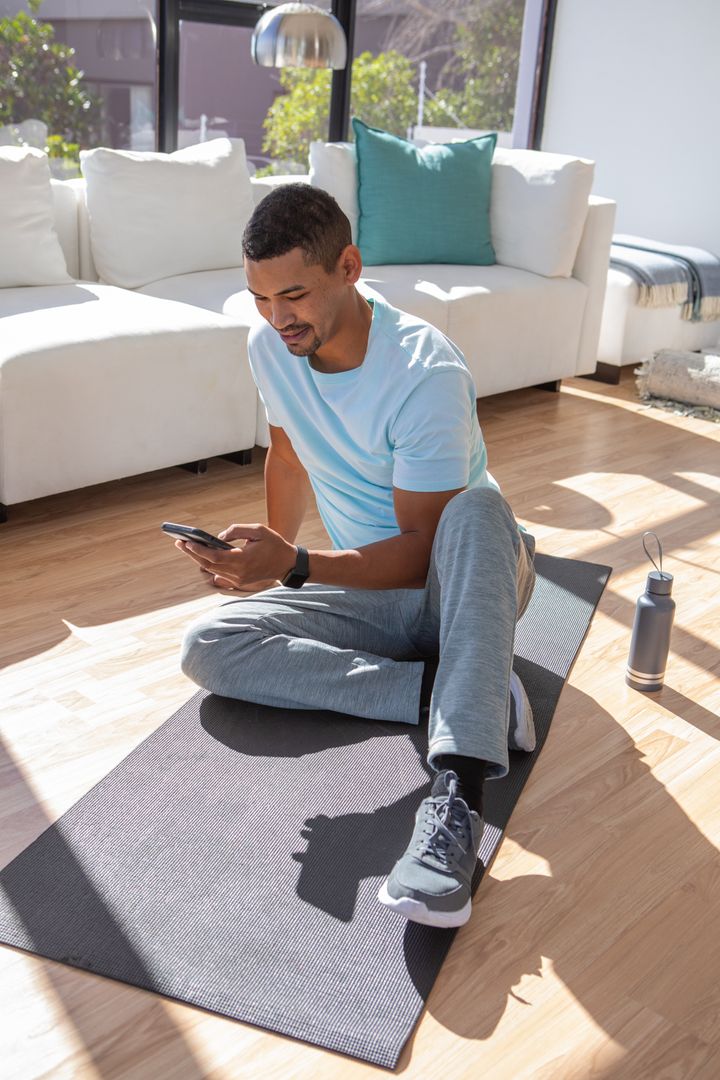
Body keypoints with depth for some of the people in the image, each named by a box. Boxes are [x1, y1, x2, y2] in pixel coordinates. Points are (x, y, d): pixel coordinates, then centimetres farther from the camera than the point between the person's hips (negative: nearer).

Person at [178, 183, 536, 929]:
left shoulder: (428, 376, -26)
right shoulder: (269, 348, -7)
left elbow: (419, 552, -25)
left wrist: (295, 567, -36)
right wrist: (269, 561, 16)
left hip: (458, 581, -5)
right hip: (365, 589, 5)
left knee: (476, 507, -41)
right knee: (206, 646, -18)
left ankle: (458, 793, -50)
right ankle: (440, 687, -24)